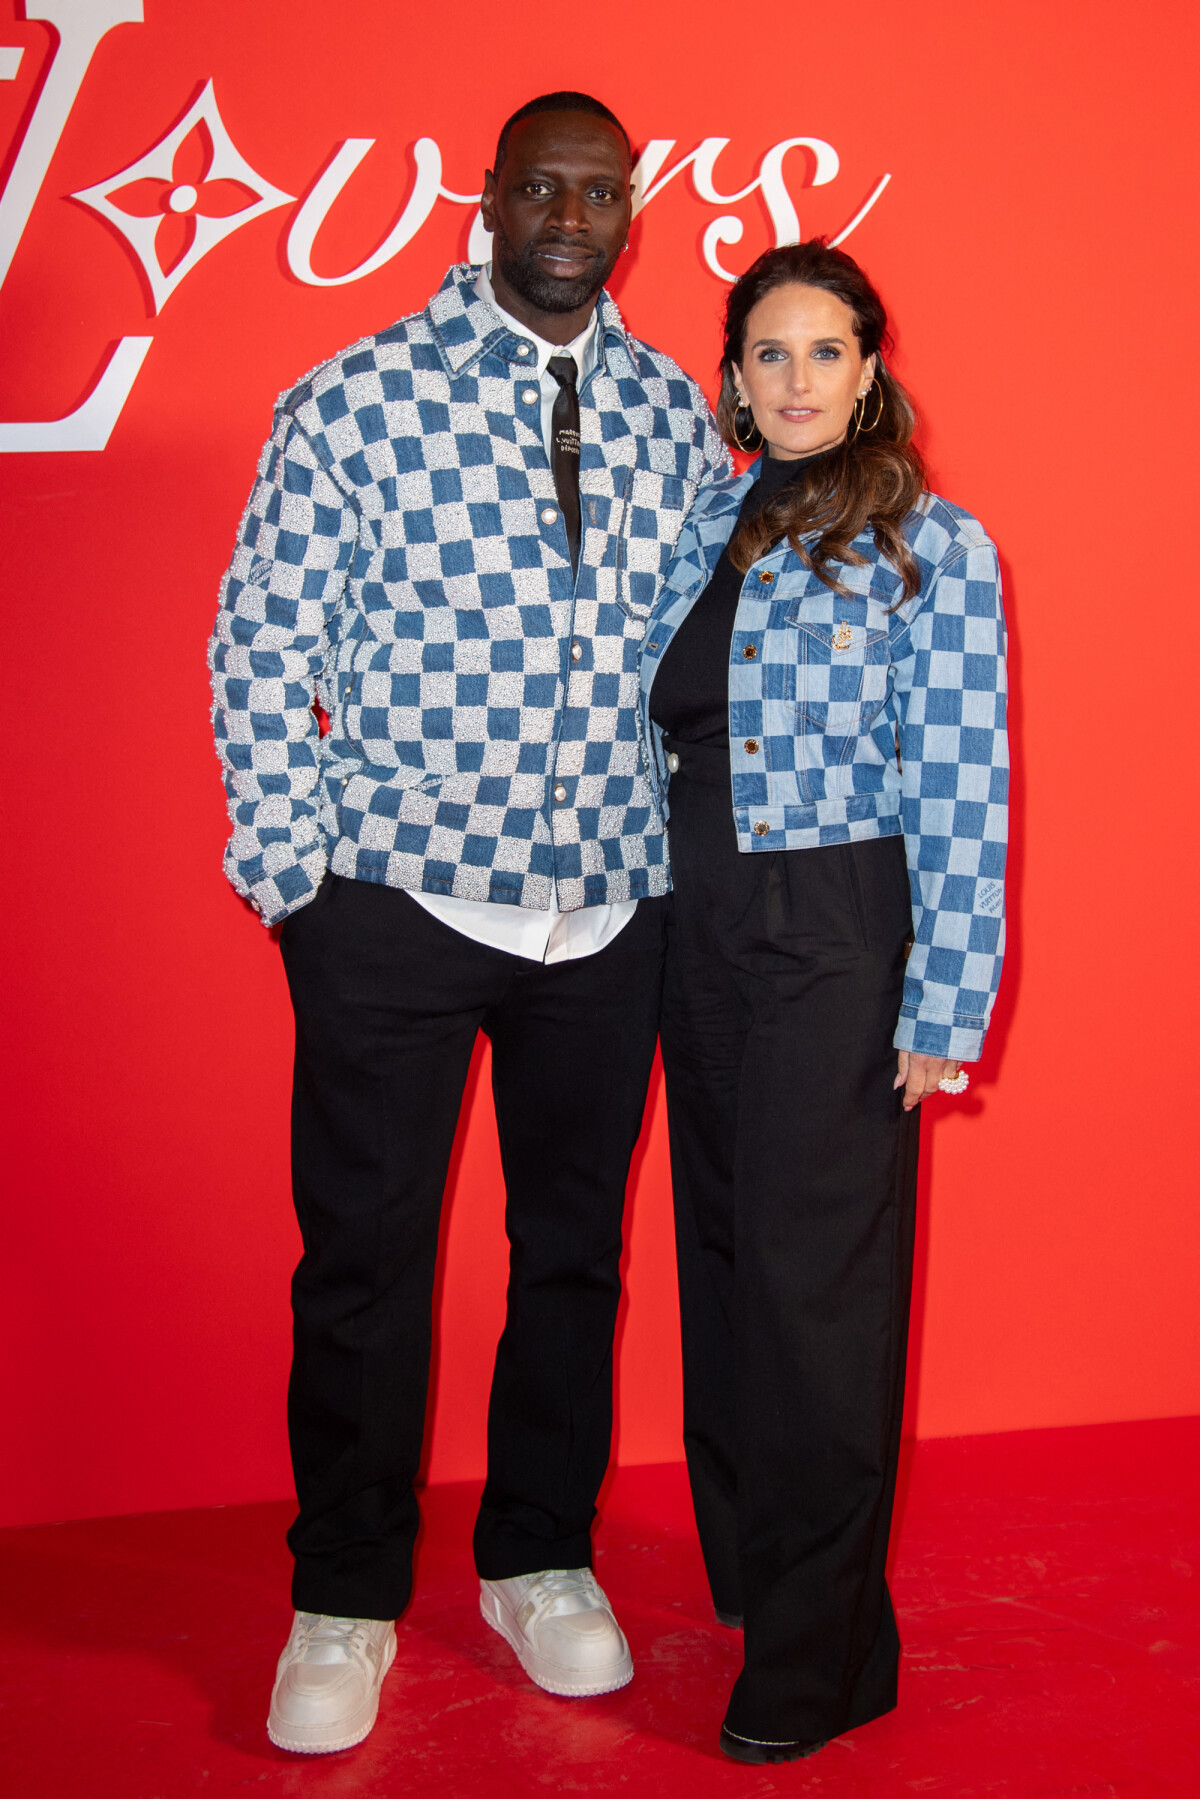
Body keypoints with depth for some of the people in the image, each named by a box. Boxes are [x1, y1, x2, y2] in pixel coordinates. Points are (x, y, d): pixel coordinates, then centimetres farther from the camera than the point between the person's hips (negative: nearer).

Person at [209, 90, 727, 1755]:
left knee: (575, 1243, 13)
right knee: (364, 1257, 6)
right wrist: (293, 870, -6)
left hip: (609, 912, 3)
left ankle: (541, 1560, 33)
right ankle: (345, 1604, 24)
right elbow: (264, 644, -3)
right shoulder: (358, 399, -4)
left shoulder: (677, 415, 7)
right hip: (397, 902, -3)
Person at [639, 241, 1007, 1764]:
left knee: (812, 1271, -1)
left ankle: (820, 1655, 14)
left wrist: (942, 1009, -13)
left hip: (837, 944, -6)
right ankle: (741, 1568, 32)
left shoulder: (933, 545, -7)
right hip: (701, 932, 6)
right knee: (718, 1247, 13)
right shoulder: (706, 526, 11)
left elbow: (963, 792, -10)